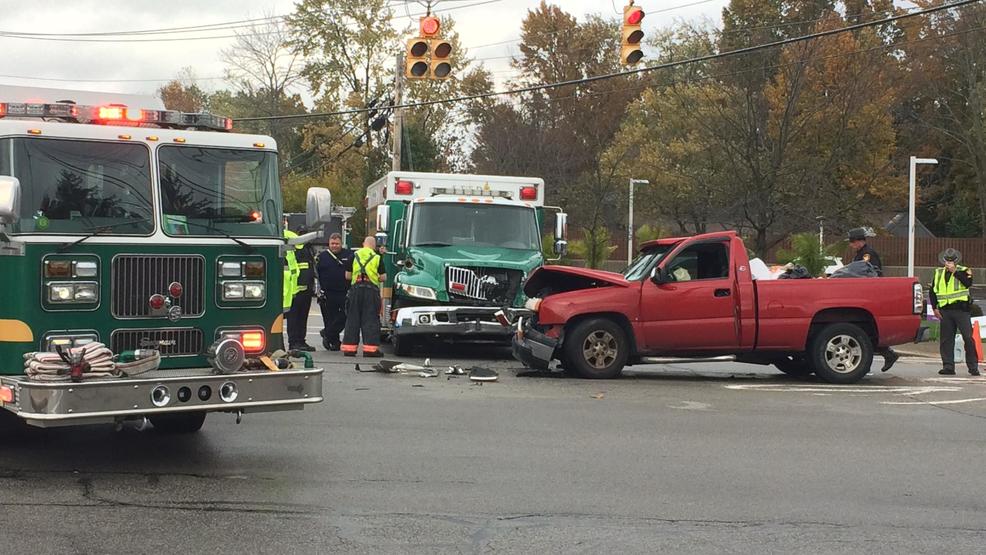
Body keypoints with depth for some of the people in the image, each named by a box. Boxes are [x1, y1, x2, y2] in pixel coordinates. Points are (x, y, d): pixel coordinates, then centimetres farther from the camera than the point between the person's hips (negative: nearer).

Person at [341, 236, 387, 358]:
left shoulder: (354, 255, 7)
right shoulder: (377, 257, 2)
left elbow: (347, 276, 9)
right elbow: (383, 277, 1)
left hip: (356, 288, 2)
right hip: (371, 289, -2)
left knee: (352, 319, 8)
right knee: (371, 319, 1)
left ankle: (349, 348, 8)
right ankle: (370, 348, -4)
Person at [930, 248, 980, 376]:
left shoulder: (963, 271, 1)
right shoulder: (938, 273, 13)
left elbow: (968, 283, -20)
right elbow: (933, 291, 18)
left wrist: (955, 272, -20)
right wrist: (935, 308, 9)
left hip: (961, 309, -4)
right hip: (945, 311, 4)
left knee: (968, 338, -6)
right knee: (946, 339, 4)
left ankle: (973, 367, 1)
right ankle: (948, 366, 9)